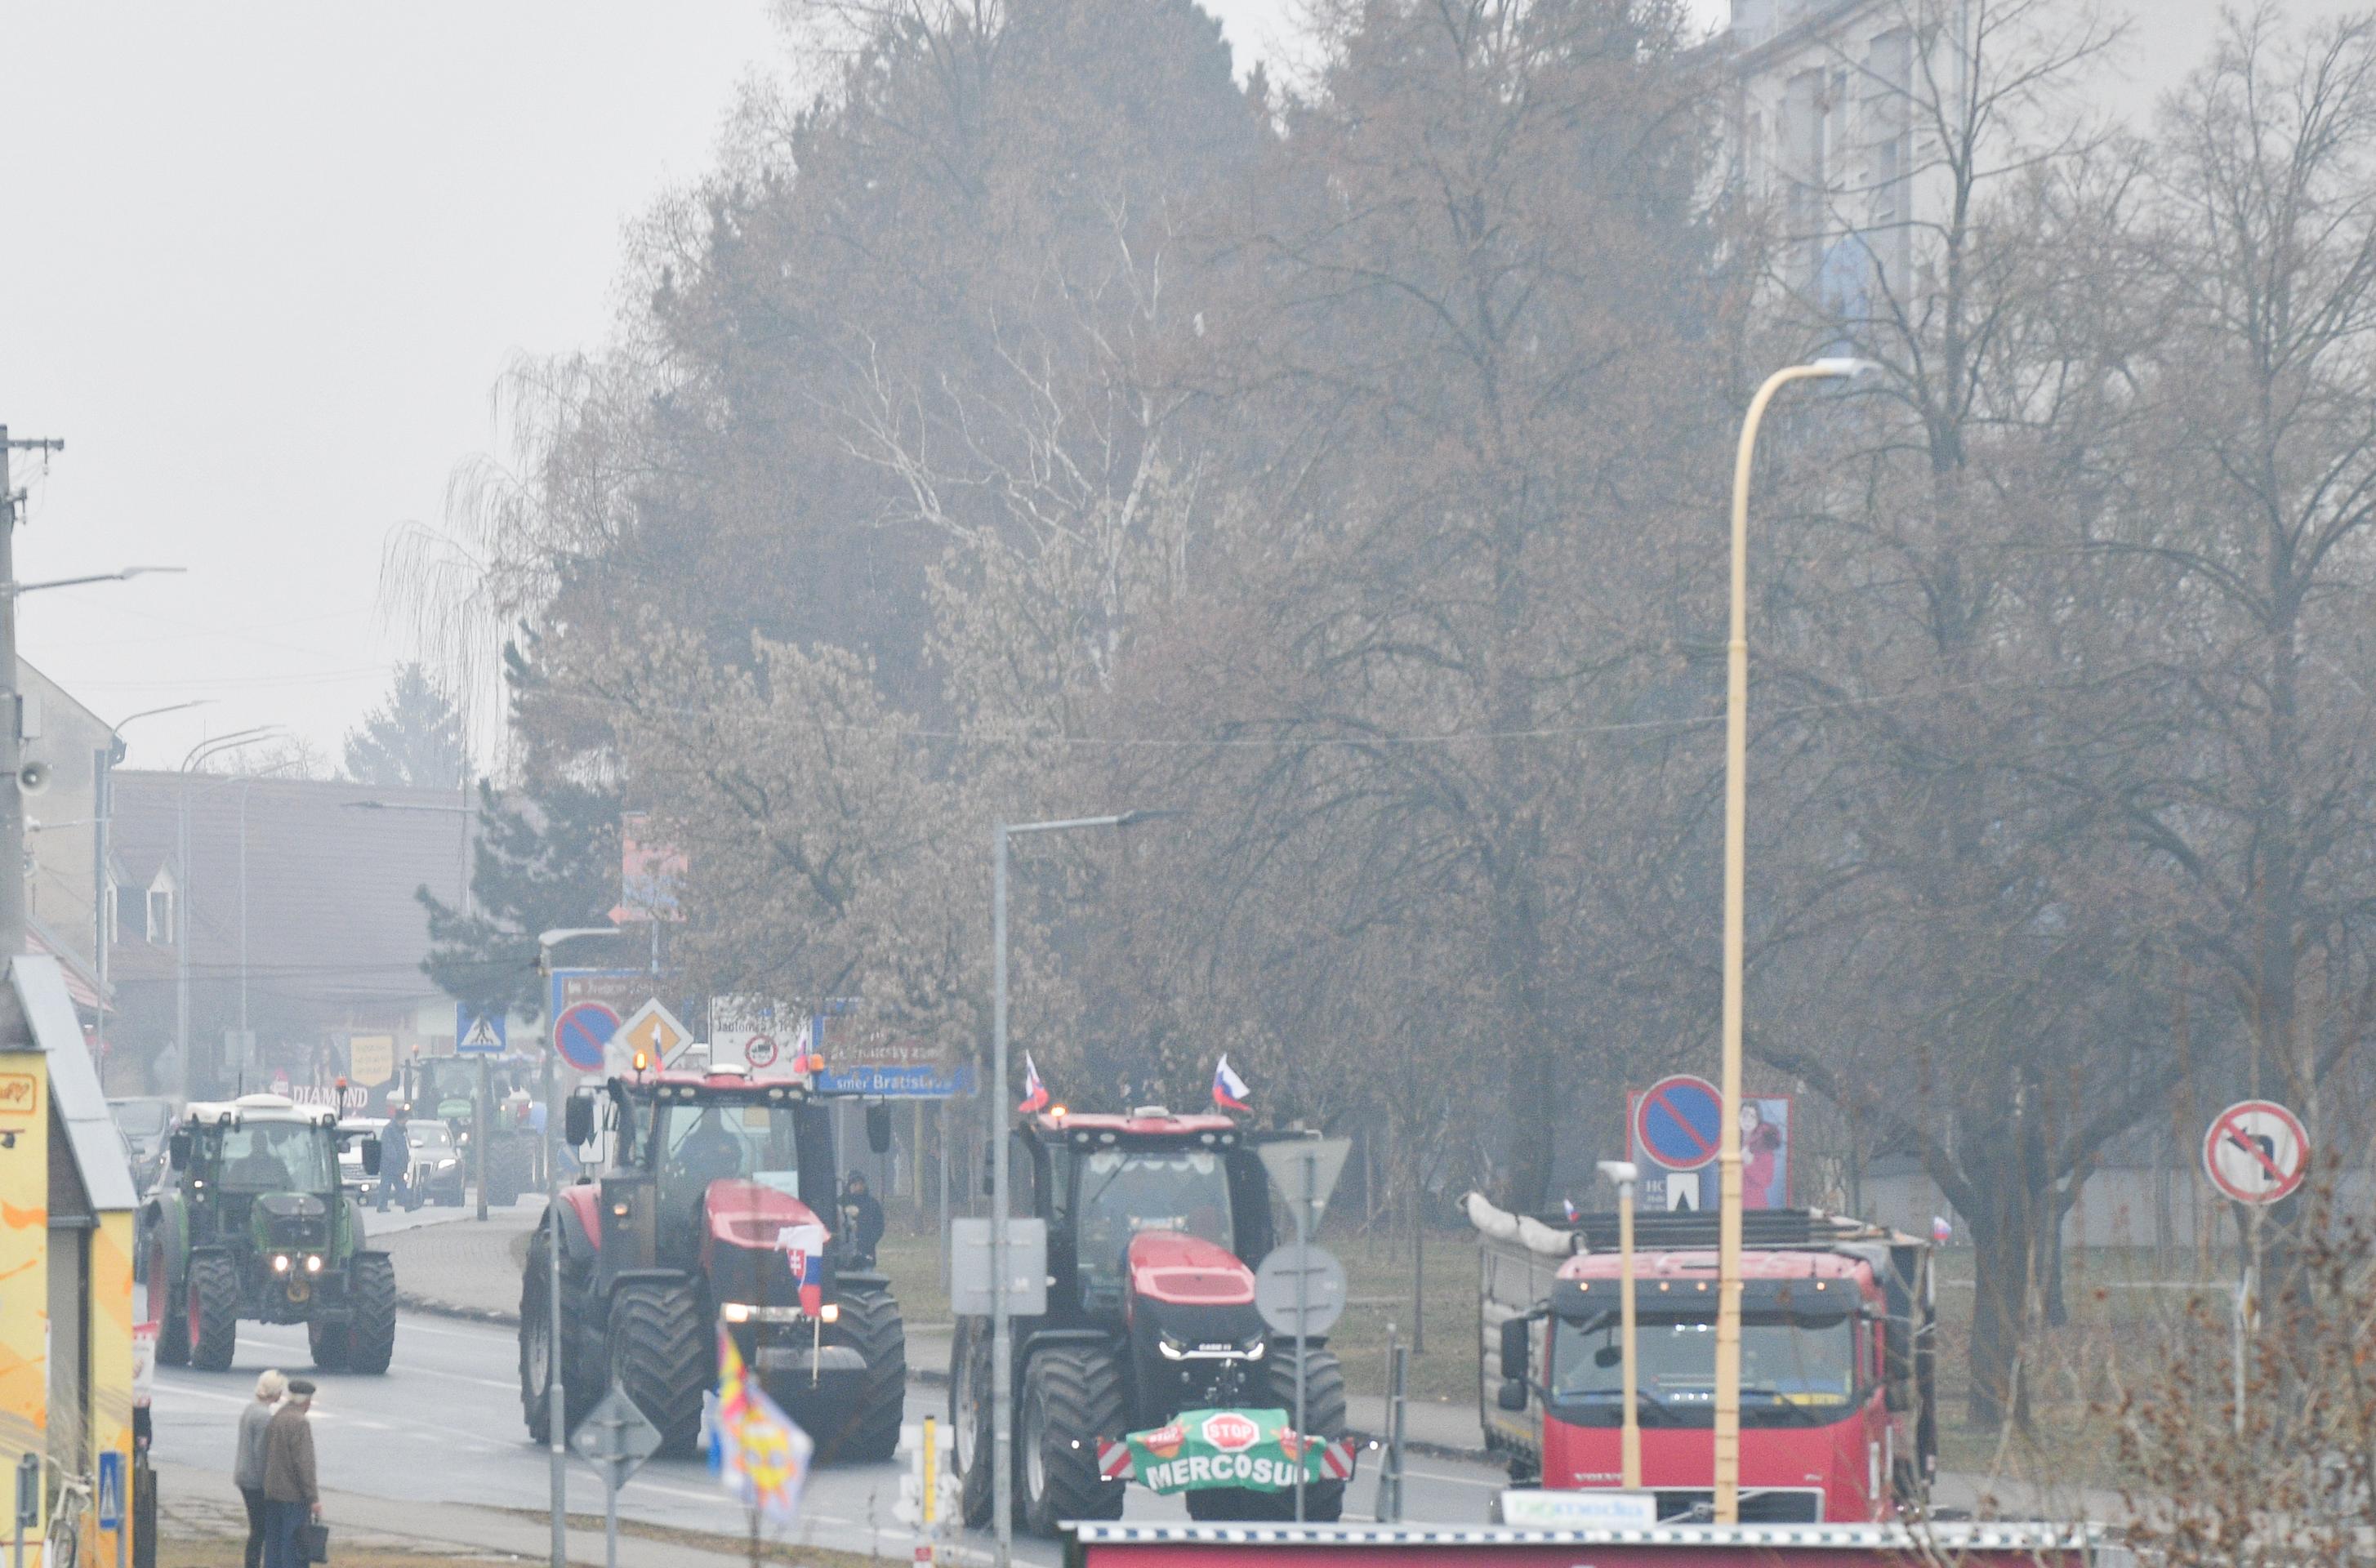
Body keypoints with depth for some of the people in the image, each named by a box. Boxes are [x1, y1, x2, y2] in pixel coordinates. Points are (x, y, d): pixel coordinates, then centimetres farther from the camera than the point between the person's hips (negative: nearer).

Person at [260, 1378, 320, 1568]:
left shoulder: (275, 1419, 11)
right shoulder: (299, 1423, -16)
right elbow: (304, 1463, -19)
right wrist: (313, 1498, -17)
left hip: (272, 1494, 8)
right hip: (294, 1495, -8)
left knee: (273, 1544, 11)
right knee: (294, 1545, -5)